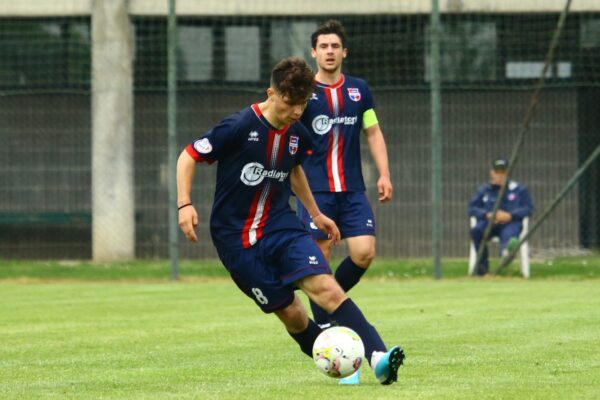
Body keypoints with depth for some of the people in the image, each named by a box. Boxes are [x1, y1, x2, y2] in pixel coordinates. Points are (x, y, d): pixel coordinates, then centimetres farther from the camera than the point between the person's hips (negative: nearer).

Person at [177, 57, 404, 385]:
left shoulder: (297, 135, 3)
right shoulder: (239, 127, -16)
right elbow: (188, 157, -8)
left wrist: (316, 214, 31)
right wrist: (185, 205, -20)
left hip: (280, 225, 4)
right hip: (236, 237, -4)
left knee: (326, 288, -20)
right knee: (290, 312, -5)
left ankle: (378, 358, -32)